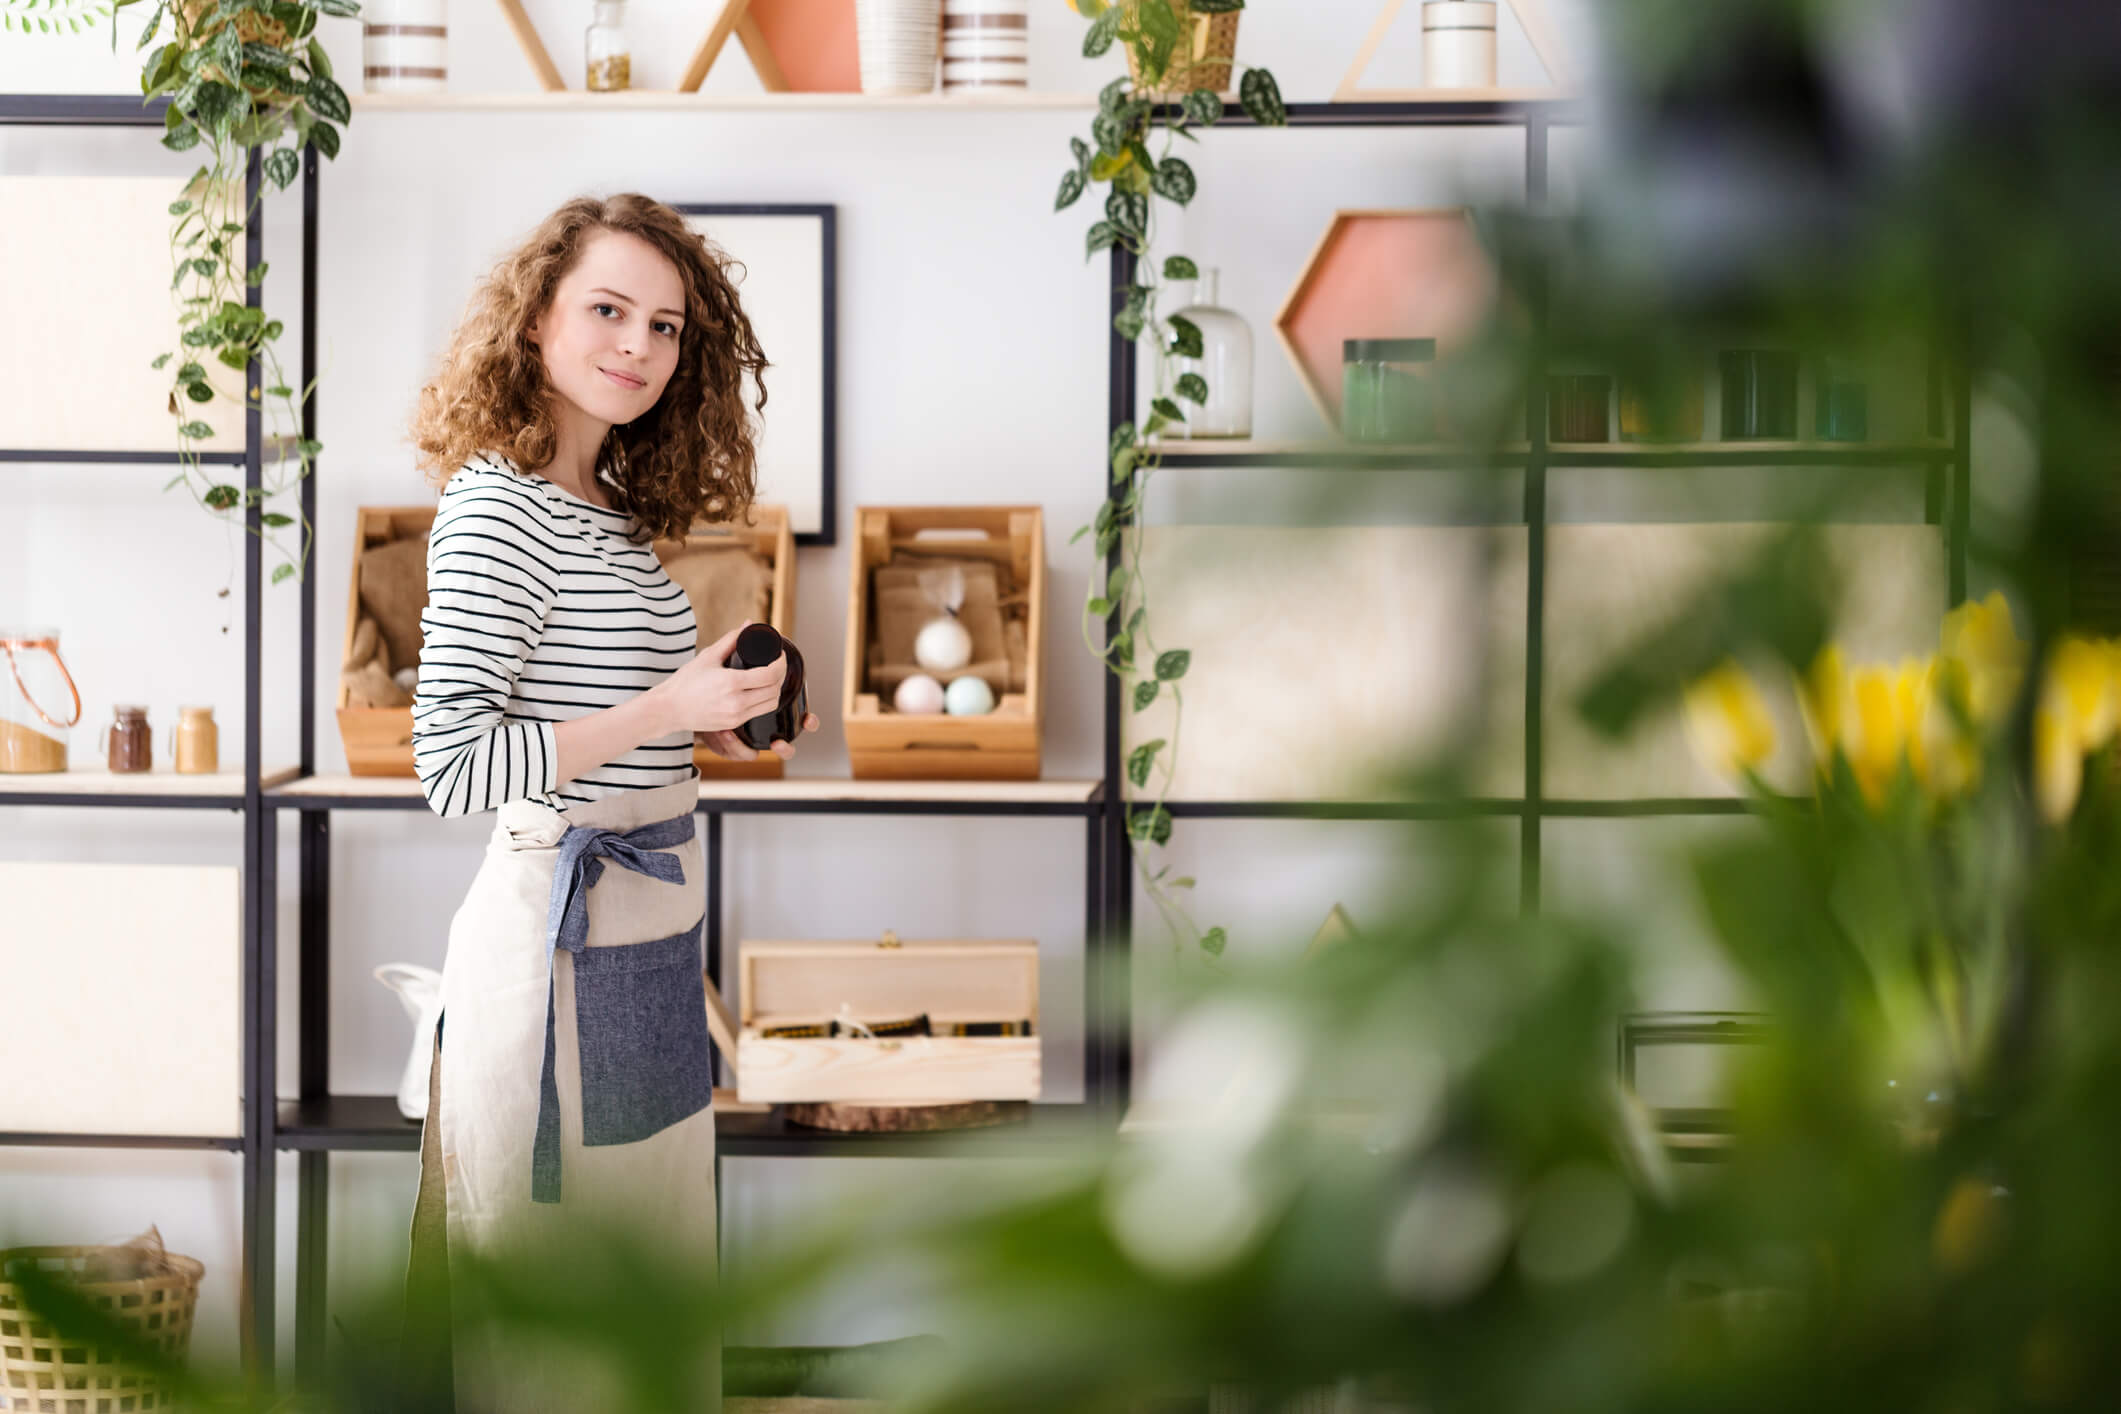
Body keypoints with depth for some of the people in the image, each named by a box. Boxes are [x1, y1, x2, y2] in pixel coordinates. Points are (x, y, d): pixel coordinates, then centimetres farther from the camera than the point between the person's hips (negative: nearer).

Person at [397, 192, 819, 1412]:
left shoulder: (614, 516, 12)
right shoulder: (496, 511, -15)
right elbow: (452, 764, -22)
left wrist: (719, 726, 6)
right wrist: (667, 711, -21)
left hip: (647, 935, 9)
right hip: (565, 936, -9)